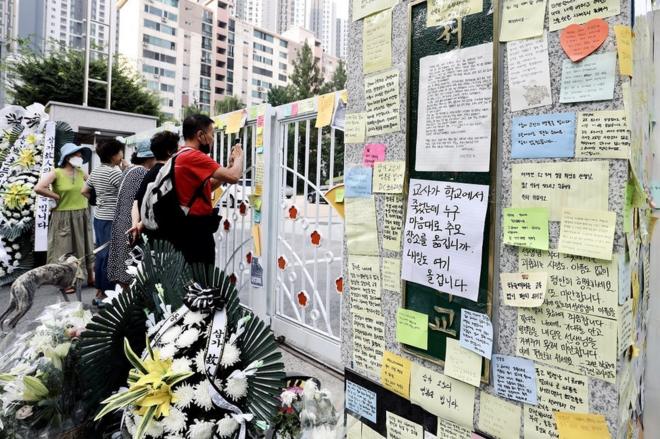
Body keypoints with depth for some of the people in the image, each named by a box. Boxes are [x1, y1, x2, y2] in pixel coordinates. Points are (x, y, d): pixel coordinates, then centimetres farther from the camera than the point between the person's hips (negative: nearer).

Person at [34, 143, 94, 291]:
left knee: (85, 247, 14)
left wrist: (85, 196, 6)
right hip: (64, 217, -5)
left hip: (82, 216, 5)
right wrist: (58, 197, -14)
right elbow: (38, 188, -22)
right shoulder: (56, 173, -11)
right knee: (65, 248, 4)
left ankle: (90, 278, 27)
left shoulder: (81, 172, 5)